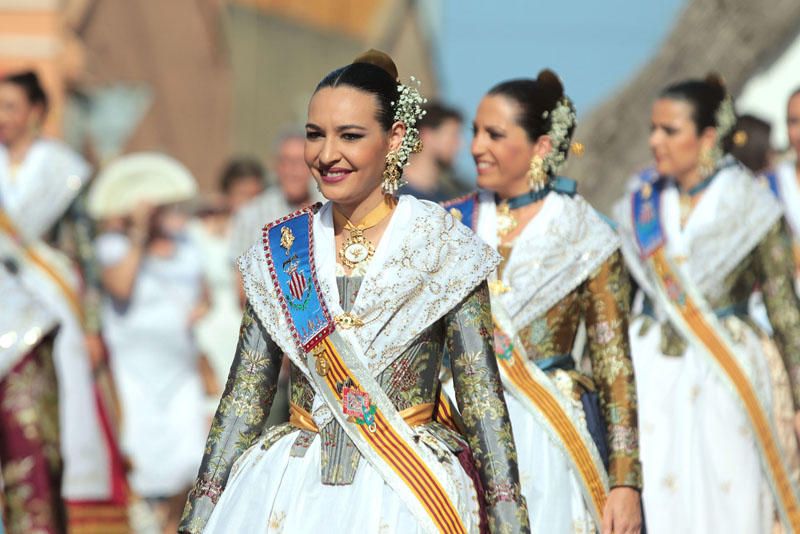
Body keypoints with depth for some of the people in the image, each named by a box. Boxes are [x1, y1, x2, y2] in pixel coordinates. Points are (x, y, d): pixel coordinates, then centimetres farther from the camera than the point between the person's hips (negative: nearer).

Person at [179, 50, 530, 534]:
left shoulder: (442, 247, -4)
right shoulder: (281, 250, 5)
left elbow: (482, 396, -6)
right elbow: (245, 395, 7)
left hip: (408, 492, -3)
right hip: (291, 491, 3)